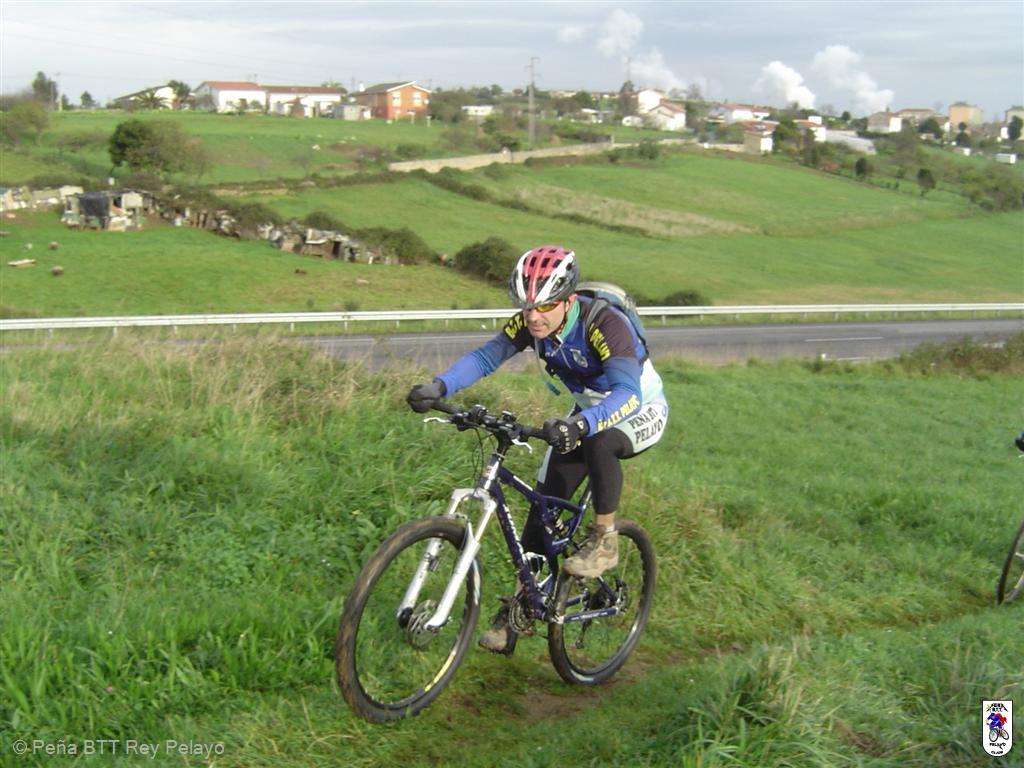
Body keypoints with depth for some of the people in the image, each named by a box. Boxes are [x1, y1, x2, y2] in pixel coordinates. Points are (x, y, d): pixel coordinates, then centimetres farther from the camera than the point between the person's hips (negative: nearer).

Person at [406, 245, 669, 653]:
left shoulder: (606, 324, -35)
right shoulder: (529, 322, -16)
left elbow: (628, 393, -47)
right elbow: (485, 356, -20)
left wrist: (581, 424, -65)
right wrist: (438, 387, -38)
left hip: (641, 411, -6)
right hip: (587, 412, 6)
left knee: (599, 442, -40)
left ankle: (604, 539, -16)